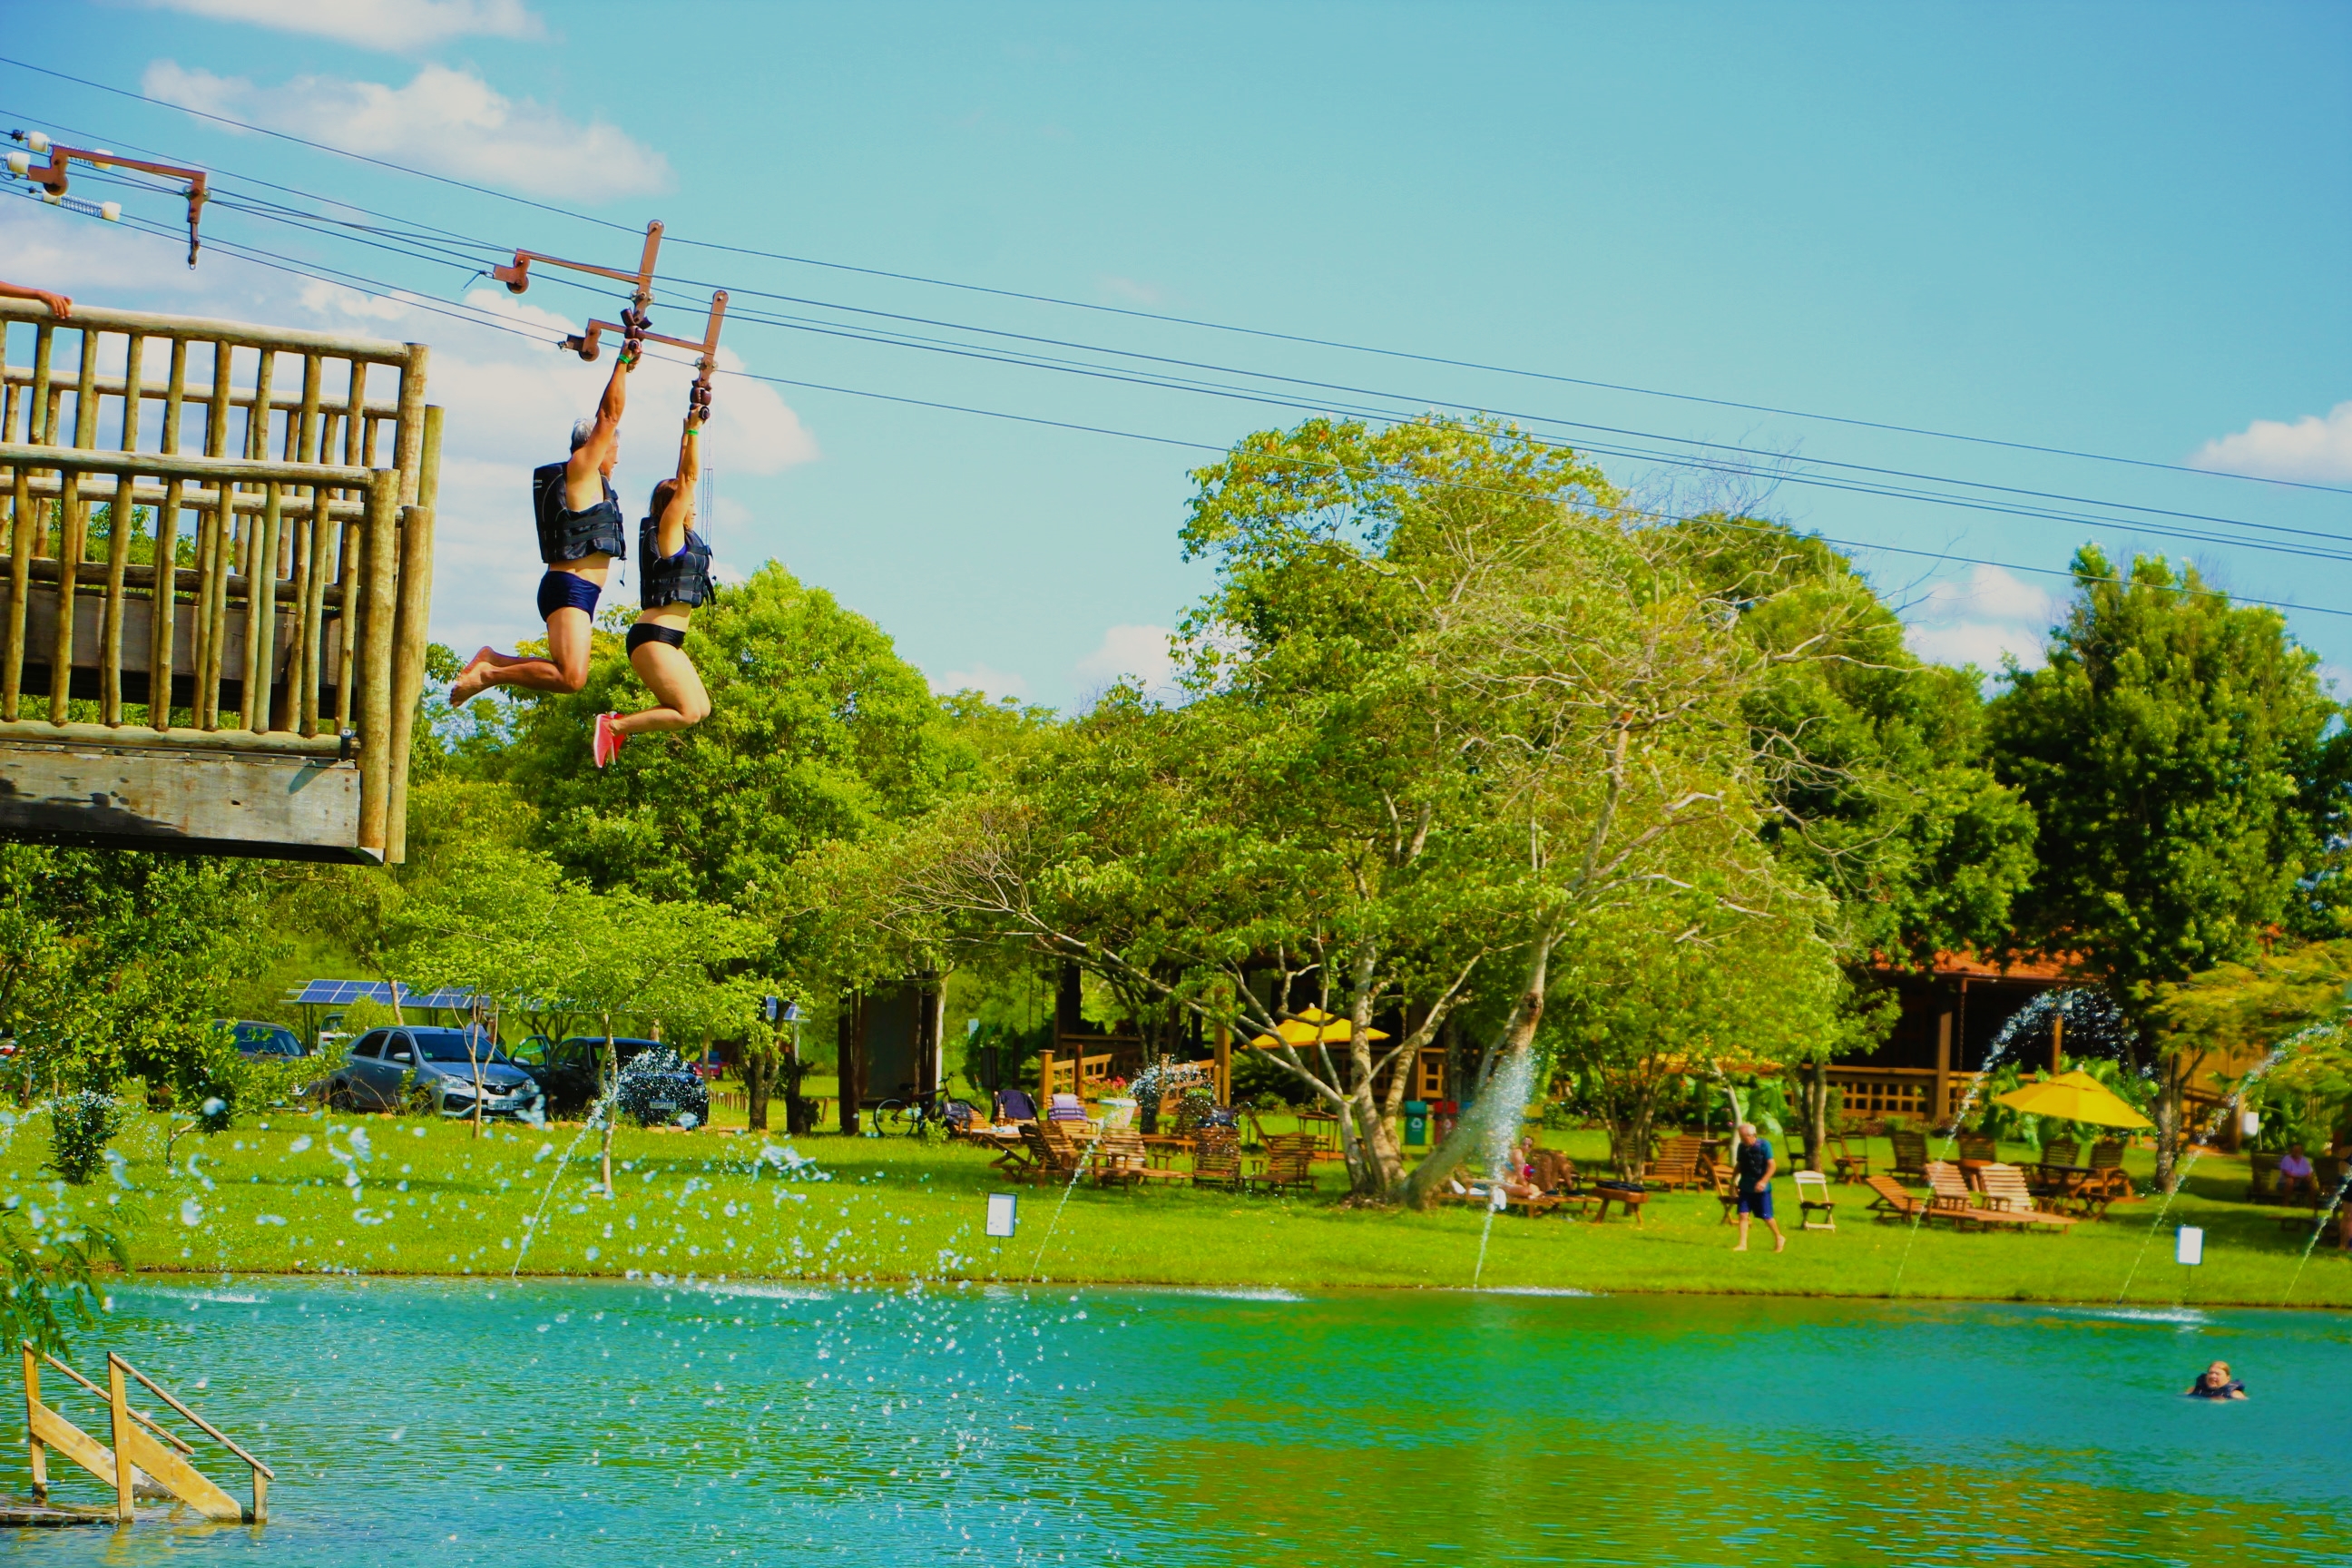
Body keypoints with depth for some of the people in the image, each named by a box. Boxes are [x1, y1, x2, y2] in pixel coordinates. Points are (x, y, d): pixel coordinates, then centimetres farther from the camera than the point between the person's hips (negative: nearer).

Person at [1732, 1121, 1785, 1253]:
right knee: (1743, 1214, -4)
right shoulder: (1742, 1147, 4)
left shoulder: (1764, 1146, -13)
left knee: (1766, 1217, 3)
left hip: (1761, 1188, -5)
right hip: (1745, 1187, 5)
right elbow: (1738, 1166, 16)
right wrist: (1733, 1181, 6)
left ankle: (1779, 1238, 24)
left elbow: (1772, 1165, -15)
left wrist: (1763, 1181, -24)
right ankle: (1742, 1244, -1)